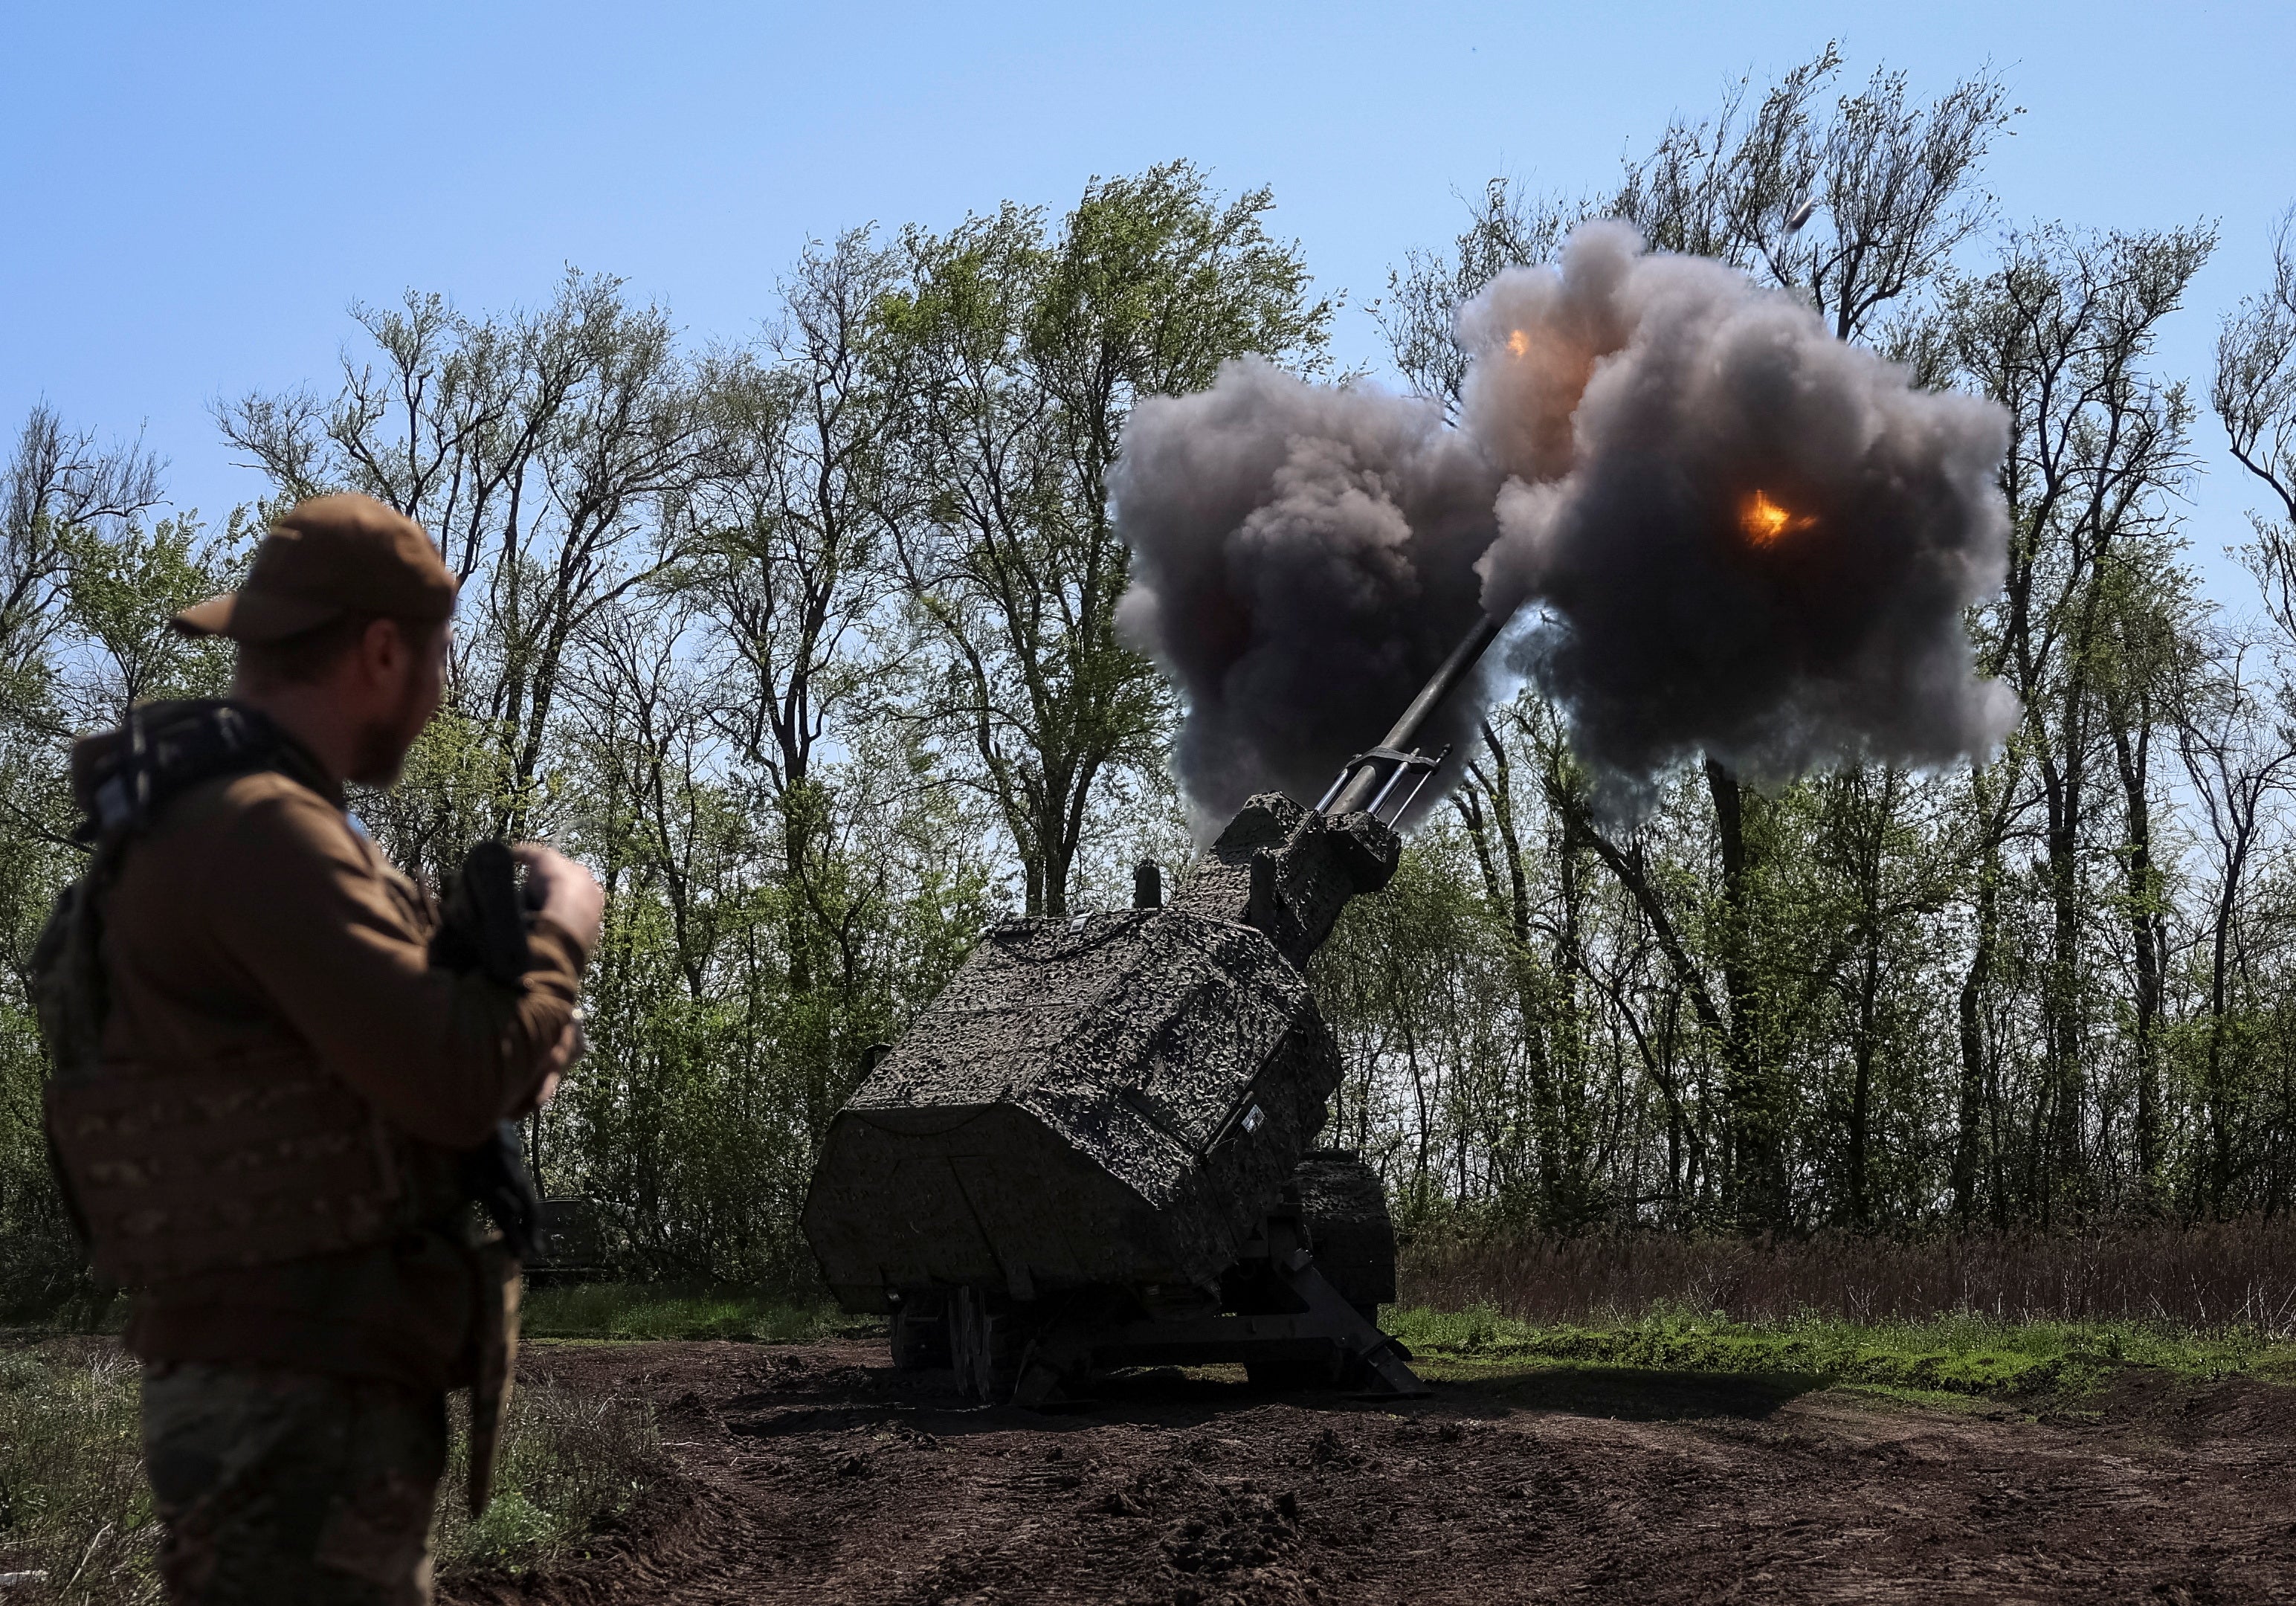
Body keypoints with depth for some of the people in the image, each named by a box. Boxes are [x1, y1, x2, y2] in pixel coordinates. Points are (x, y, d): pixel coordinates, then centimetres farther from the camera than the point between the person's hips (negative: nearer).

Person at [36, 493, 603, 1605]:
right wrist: (561, 928, -7)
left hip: (319, 1391, 10)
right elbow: (463, 1085, -24)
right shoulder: (258, 830, -19)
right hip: (294, 1413, -10)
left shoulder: (202, 820, 14)